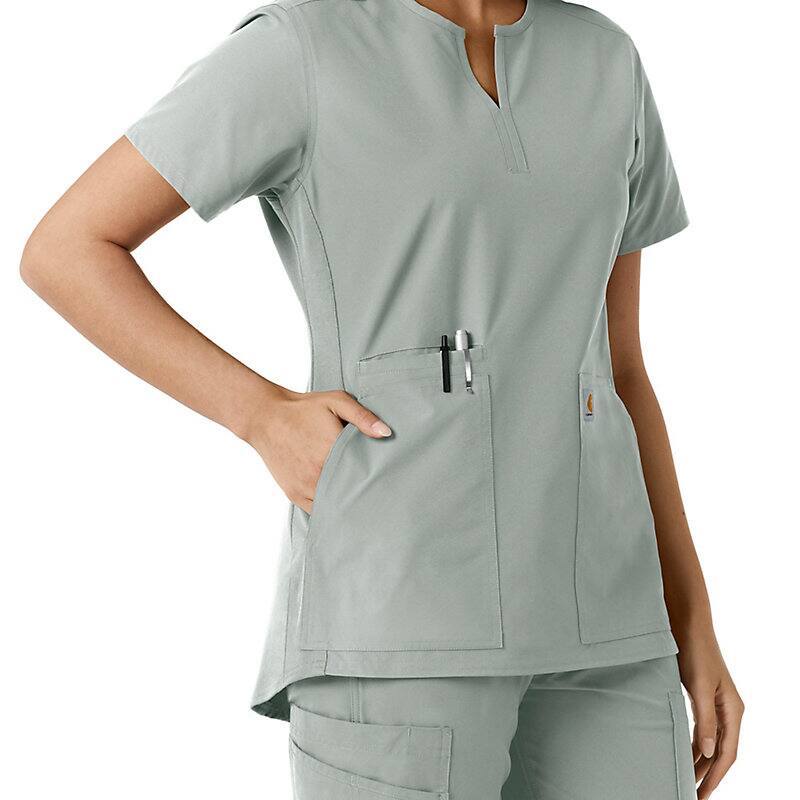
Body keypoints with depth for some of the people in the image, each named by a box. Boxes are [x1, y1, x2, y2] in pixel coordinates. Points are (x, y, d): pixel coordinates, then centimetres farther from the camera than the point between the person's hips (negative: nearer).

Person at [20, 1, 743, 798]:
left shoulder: (601, 65, 14)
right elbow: (63, 252, 1)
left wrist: (692, 627, 13)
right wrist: (266, 418, -10)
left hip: (579, 607, 6)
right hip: (395, 602, -5)